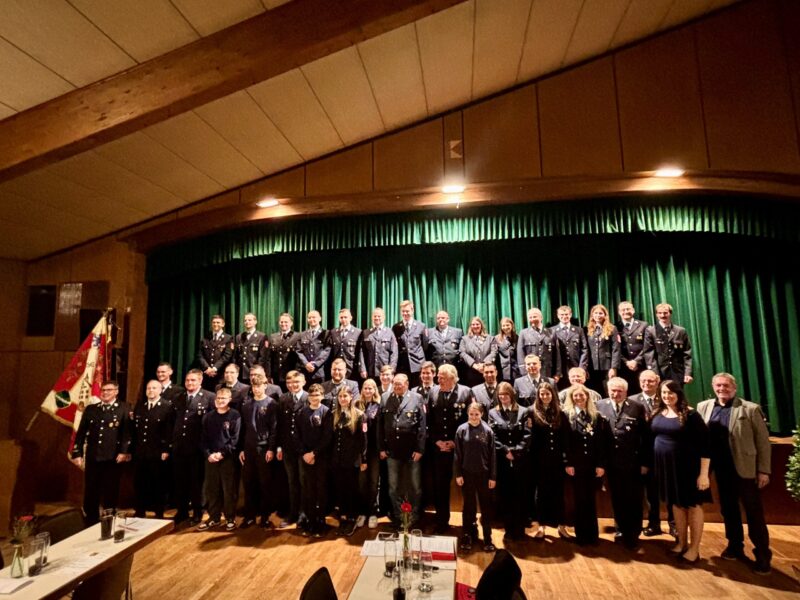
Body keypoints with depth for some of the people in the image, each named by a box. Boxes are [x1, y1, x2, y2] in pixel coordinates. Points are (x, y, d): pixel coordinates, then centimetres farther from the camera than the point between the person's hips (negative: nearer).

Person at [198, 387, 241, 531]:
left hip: (228, 458, -4)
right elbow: (204, 438, 7)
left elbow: (235, 439, -8)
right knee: (212, 489, 10)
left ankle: (230, 518, 15)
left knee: (229, 489, 2)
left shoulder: (235, 416, -4)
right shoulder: (208, 416, 9)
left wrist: (222, 453, -15)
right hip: (210, 458, 4)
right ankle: (214, 518, 24)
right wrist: (208, 454, -7)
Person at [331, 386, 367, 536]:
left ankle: (352, 519, 21)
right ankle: (342, 517, 25)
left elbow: (363, 439, -7)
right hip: (336, 459, 4)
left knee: (351, 489, 7)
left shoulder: (359, 415, -7)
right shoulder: (334, 414, 6)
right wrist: (330, 457, 5)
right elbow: (331, 437, 8)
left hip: (352, 460, -4)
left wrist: (363, 460, -9)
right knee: (339, 489, 11)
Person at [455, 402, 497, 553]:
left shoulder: (488, 431, -5)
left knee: (486, 506, 9)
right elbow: (457, 454, -2)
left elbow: (492, 455, -2)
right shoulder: (461, 430, -5)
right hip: (467, 473, 0)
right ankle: (467, 536, 28)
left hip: (484, 474, 0)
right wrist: (458, 474, -4)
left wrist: (493, 476, -2)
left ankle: (487, 539, 23)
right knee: (468, 505, 13)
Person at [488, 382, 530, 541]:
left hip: (520, 460, -1)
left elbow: (527, 435, -4)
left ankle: (519, 530, 19)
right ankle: (509, 529, 20)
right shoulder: (493, 413, 5)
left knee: (519, 495, 6)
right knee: (505, 496, 7)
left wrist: (515, 451, -13)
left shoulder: (523, 411, 3)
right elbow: (493, 437, -1)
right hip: (502, 460, 1)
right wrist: (506, 451, -11)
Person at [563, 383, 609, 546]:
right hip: (575, 465, -2)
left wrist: (601, 464, -4)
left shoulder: (596, 416, 4)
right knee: (580, 500, 7)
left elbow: (602, 442, 2)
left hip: (593, 465, 2)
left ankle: (592, 534, 23)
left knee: (591, 500, 10)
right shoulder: (567, 415, -3)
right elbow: (564, 442, -5)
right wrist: (567, 464, -9)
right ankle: (581, 535, 19)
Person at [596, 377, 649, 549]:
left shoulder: (638, 407, -5)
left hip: (632, 462, -2)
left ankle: (633, 534, 28)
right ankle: (622, 529, 33)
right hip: (611, 462, 2)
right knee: (617, 499, 15)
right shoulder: (600, 406, -1)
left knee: (633, 499, 11)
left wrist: (645, 462, -7)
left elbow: (646, 436, -5)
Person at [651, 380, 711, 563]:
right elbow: (651, 438, 8)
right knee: (677, 504, 17)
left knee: (693, 505, 9)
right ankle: (682, 543, 32)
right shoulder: (657, 413, 2)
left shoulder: (690, 414, -15)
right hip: (666, 466, 6)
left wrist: (704, 473, -19)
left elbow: (705, 444, -17)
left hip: (687, 466, -5)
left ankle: (694, 548, 23)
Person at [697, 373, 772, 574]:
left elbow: (763, 441, -5)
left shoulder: (751, 409, -7)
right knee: (728, 510, 16)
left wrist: (764, 470, -7)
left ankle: (762, 555, 21)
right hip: (721, 469, 4)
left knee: (754, 512, 6)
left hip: (745, 469, -4)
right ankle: (735, 546, 32)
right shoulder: (704, 407, 3)